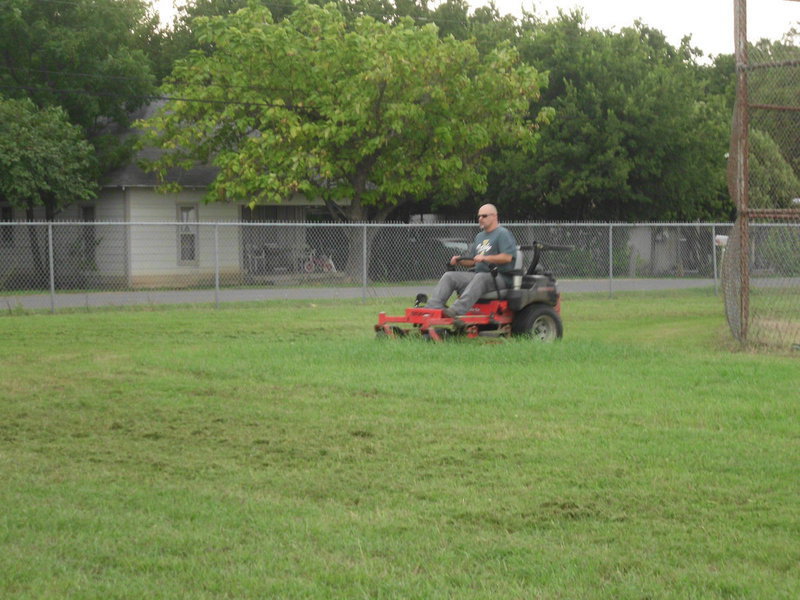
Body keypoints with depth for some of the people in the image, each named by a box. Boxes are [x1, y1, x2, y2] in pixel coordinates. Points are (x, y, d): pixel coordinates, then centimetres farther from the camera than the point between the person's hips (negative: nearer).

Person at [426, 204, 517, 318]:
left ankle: (457, 310, -54)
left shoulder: (503, 234, -3)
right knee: (449, 276, -8)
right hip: (478, 274, 8)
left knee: (480, 277, -40)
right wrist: (459, 260, 5)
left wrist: (485, 258, -25)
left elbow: (507, 257, -17)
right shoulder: (480, 236, 24)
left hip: (500, 277, -8)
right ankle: (433, 307, -26)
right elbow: (472, 261, 26)